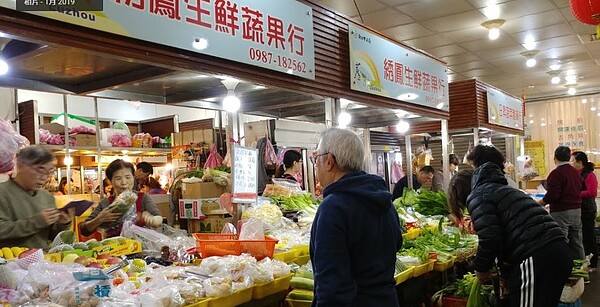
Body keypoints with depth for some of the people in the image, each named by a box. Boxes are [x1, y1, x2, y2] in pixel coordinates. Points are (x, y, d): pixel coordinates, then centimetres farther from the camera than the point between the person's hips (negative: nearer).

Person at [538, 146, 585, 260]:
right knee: (577, 241, 16)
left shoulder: (556, 173, -15)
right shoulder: (576, 172, 11)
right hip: (577, 210, 8)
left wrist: (538, 203, -9)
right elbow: (578, 192, 20)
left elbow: (552, 195, -20)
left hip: (561, 212, -8)